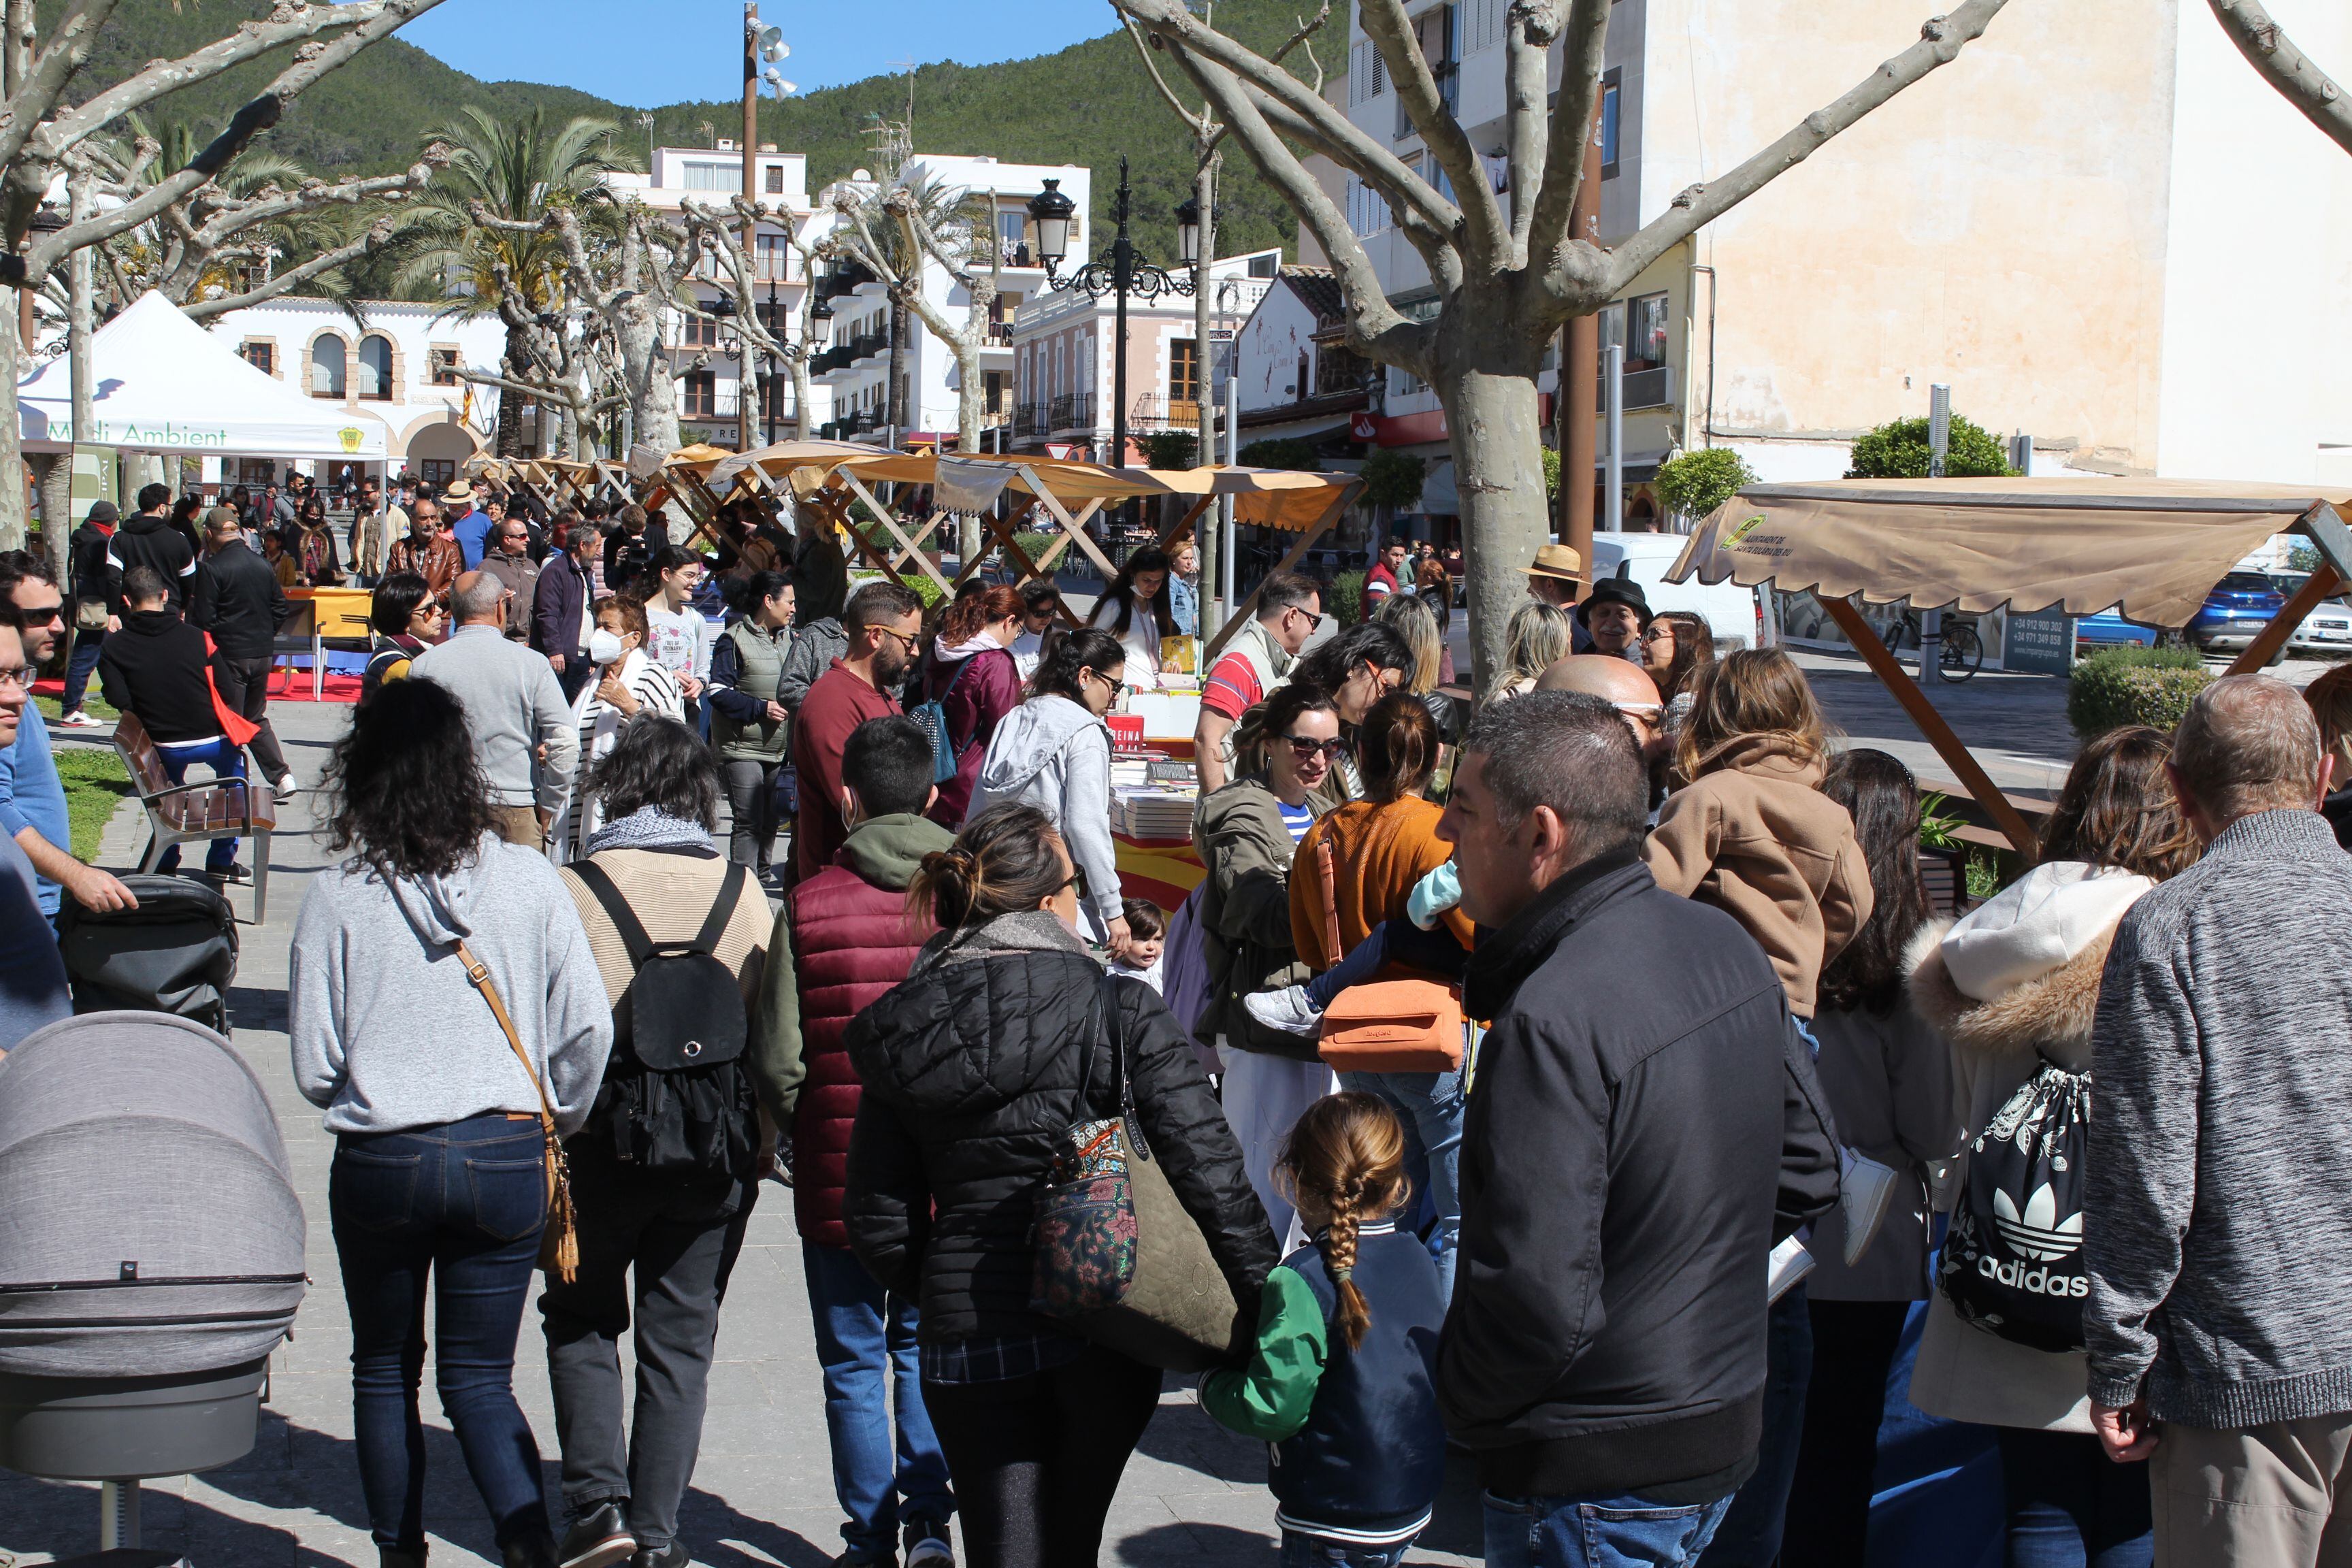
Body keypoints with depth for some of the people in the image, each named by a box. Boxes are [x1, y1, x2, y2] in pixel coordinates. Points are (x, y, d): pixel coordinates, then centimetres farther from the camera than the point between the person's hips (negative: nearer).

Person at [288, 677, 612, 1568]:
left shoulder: (336, 896, -7)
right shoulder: (527, 881, -5)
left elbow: (312, 1066, -5)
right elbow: (588, 1028, -5)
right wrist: (554, 1122, 12)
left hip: (378, 1162, -1)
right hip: (504, 1159, 1)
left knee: (384, 1370, 19)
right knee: (479, 1377, 10)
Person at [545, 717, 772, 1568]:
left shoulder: (573, 889, -9)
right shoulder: (740, 890, 0)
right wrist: (757, 1145, 11)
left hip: (602, 1144, -2)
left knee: (581, 1320, 18)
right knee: (680, 1340, 12)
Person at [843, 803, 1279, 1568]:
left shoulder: (902, 1035, 1)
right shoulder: (1123, 1014, -9)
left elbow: (879, 1224, 2)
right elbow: (1210, 1171, -13)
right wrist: (1270, 1309, -6)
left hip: (967, 1340, 2)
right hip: (1103, 1331, -1)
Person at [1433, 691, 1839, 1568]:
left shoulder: (1554, 1020, -28)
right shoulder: (1724, 944, 1)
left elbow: (1539, 1299, -30)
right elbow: (1807, 1171, 12)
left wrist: (1458, 1400, -11)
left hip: (1596, 1487, -9)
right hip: (1725, 1427, 9)